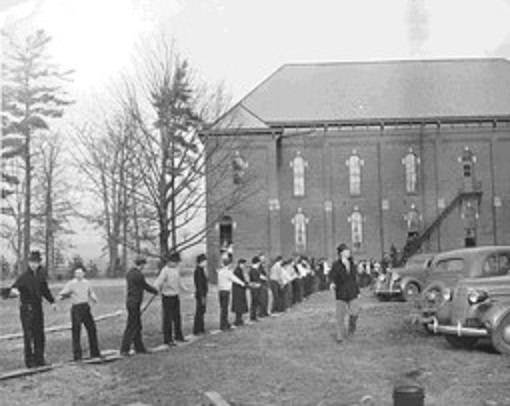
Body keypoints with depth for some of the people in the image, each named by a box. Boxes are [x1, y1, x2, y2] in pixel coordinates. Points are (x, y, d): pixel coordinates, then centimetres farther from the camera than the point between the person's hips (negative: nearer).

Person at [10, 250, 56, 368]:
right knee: (29, 336, -3)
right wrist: (15, 290, -46)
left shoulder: (41, 274, 7)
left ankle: (39, 359, 18)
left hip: (38, 307, 6)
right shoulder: (24, 276, -11)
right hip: (26, 309, -6)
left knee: (40, 335, 9)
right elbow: (15, 286, -23)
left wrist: (52, 301, 22)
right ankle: (30, 361, 4)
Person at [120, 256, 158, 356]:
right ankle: (124, 350, -1)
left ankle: (139, 348, 21)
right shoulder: (139, 275, -19)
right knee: (131, 327, -4)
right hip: (134, 303, -10)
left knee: (137, 326, 15)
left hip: (130, 301, 10)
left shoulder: (129, 272, 9)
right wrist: (156, 291, 12)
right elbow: (146, 287, -6)